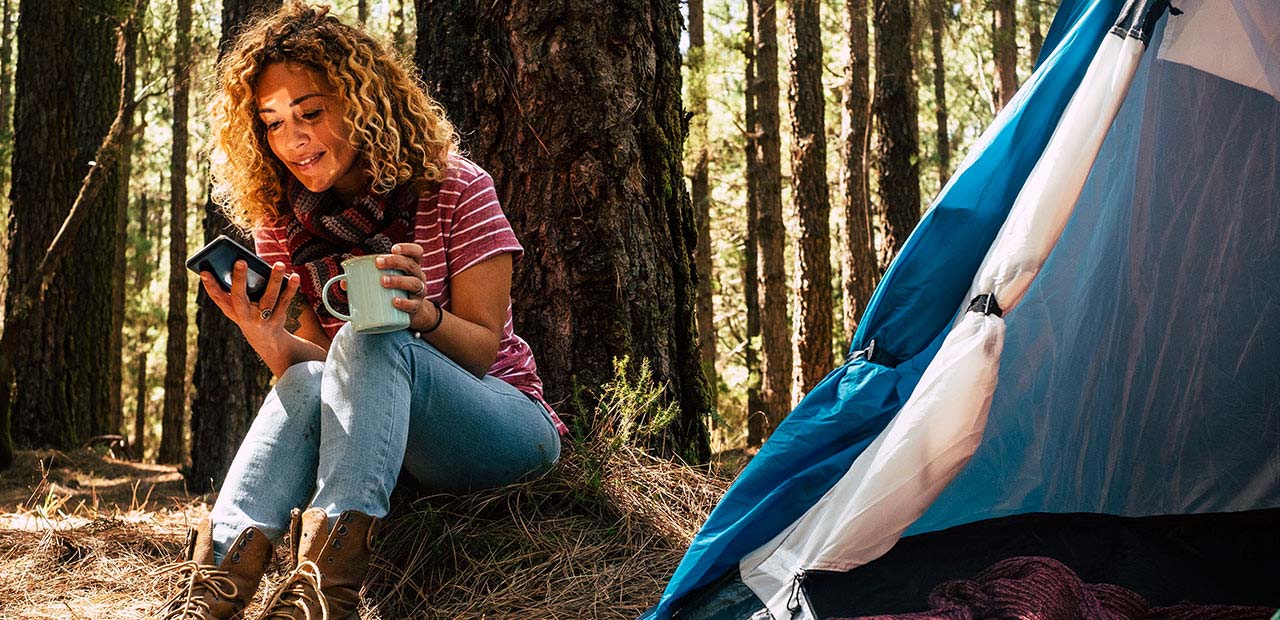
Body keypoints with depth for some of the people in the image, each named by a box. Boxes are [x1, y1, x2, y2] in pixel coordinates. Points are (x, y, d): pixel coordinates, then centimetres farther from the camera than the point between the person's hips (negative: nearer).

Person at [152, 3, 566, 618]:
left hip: (504, 424, -3)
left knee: (369, 339, -32)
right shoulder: (282, 222, 2)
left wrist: (422, 314, -32)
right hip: (386, 450, 3)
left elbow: (485, 348, -10)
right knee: (307, 382, -30)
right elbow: (319, 370, -3)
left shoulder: (452, 190, -8)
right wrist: (268, 340, -26)